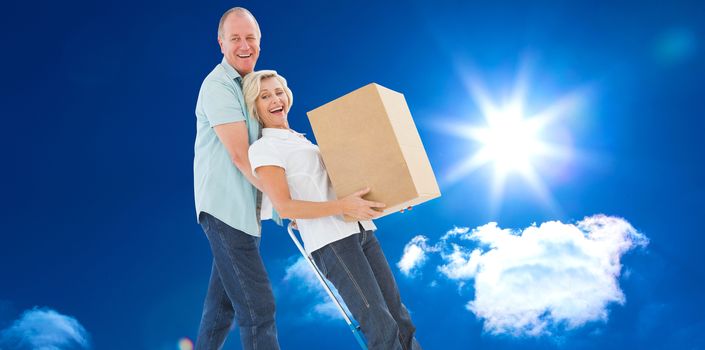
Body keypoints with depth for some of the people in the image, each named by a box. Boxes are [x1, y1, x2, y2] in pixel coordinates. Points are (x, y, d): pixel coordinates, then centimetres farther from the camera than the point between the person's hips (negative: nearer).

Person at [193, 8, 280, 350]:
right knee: (258, 308, -7)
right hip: (226, 209, -9)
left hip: (242, 208, 9)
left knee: (224, 302, 19)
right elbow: (240, 156, -18)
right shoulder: (218, 86, -12)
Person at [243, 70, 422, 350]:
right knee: (381, 327, -12)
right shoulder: (262, 149, 0)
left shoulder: (302, 140, 23)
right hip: (329, 241, -7)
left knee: (398, 315, 6)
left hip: (360, 230, 7)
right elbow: (284, 207, -11)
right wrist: (343, 206, -21)